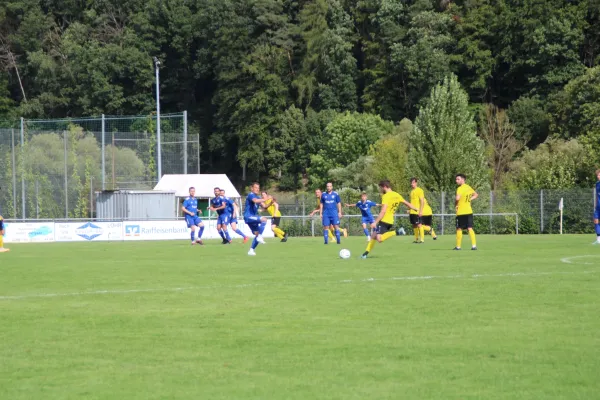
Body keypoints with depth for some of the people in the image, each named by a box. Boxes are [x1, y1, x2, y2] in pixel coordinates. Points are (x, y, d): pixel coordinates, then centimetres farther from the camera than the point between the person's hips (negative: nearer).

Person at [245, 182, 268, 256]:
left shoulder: (258, 197, 17)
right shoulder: (251, 195, -9)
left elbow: (264, 206, 12)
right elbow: (255, 200, -32)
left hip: (253, 217, 9)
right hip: (248, 216, -9)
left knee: (257, 234, 8)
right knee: (264, 219, -27)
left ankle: (251, 250, 14)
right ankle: (260, 236, -22)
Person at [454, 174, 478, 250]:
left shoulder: (460, 189, -15)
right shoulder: (469, 187, 10)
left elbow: (457, 198, -30)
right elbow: (476, 195, 25)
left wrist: (456, 204, -10)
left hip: (461, 212, -6)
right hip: (469, 211, 6)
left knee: (459, 229, 5)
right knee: (470, 228, 2)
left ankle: (458, 246, 11)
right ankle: (474, 245, -7)